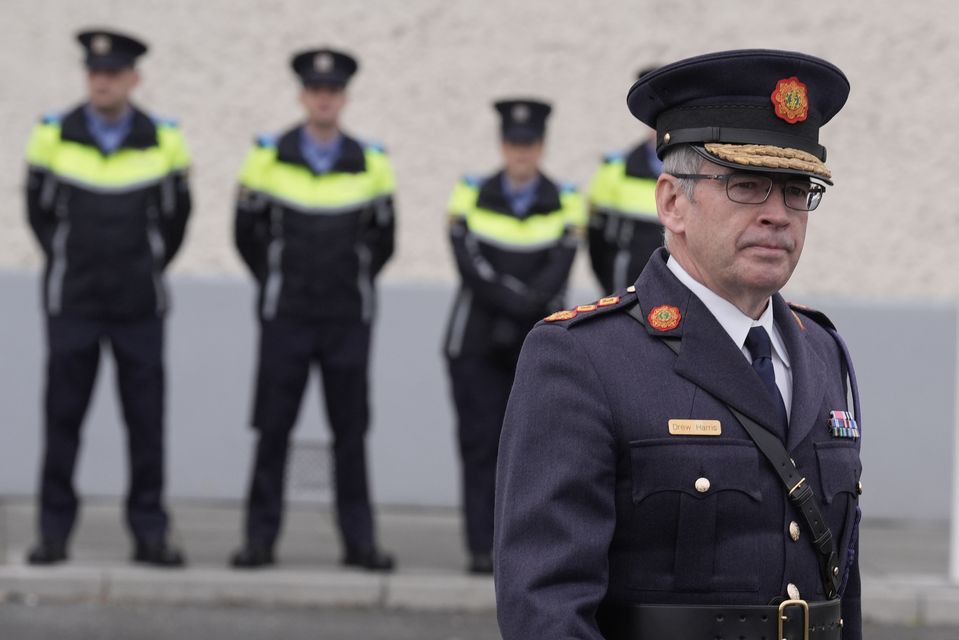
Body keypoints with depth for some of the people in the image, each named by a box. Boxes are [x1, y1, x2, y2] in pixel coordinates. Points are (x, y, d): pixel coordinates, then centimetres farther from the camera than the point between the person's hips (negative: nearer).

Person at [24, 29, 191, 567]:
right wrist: (67, 266, 11)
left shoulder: (162, 142, -1)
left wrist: (149, 272, 11)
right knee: (63, 417, 0)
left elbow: (175, 215, 12)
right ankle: (54, 532, 6)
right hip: (72, 303, 0)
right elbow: (39, 210, 11)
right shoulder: (54, 137, -2)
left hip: (139, 305, 0)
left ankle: (150, 533, 5)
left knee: (146, 420, 0)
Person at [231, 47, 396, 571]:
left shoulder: (370, 164, 3)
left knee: (351, 430, 3)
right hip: (285, 317, -1)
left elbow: (381, 241, 14)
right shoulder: (270, 157, -1)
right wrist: (275, 285, 11)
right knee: (273, 429, -1)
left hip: (348, 318, 1)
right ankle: (260, 538, 3)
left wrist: (352, 288, 11)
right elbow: (247, 233, 10)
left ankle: (359, 541, 6)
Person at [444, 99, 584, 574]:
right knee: (481, 444, -5)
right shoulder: (471, 197, 6)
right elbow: (471, 266, -6)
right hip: (478, 345, 0)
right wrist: (521, 301, -16)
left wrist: (517, 315, -19)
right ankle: (482, 548, -6)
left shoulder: (565, 204, 5)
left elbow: (558, 274, -7)